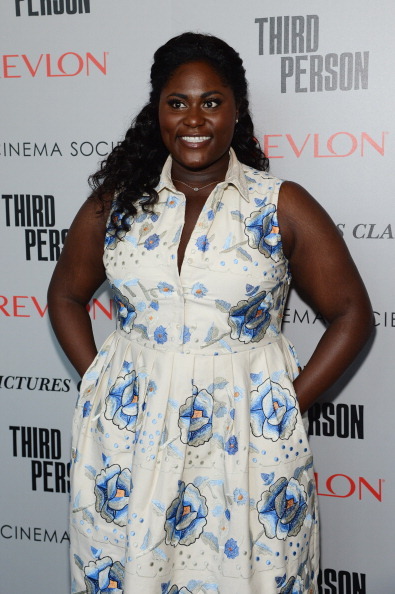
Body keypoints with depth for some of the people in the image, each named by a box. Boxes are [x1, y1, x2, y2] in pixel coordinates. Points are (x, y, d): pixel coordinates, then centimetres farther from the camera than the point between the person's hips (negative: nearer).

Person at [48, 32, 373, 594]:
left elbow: (352, 314, -1)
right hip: (129, 434, 2)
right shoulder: (115, 203, 3)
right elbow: (65, 296, 15)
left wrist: (290, 403, -7)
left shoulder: (282, 206, -4)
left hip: (247, 436, -2)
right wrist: (97, 377, 3)